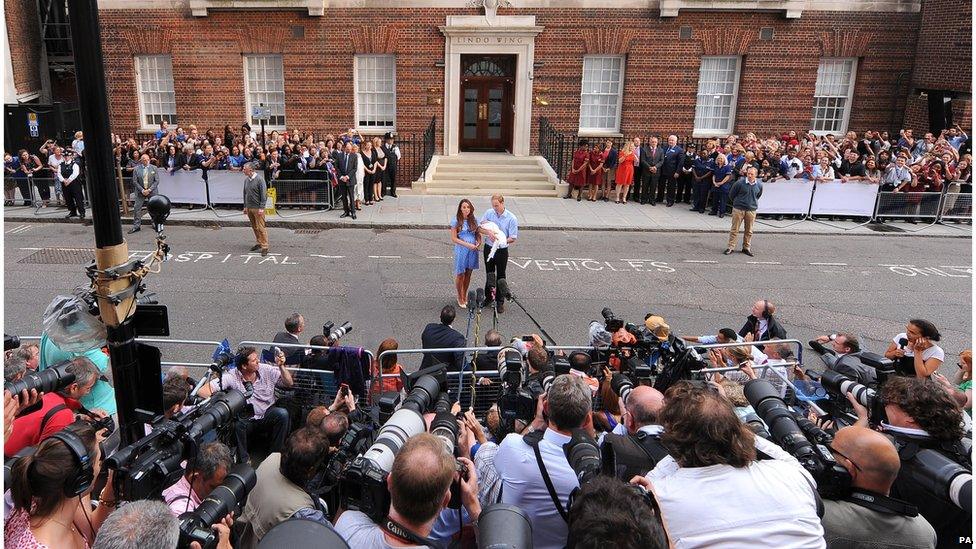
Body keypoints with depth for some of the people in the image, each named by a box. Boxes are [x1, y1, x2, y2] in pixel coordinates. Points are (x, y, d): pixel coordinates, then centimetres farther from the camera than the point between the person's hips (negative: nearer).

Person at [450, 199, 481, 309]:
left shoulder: (474, 220, 2)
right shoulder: (456, 221, -10)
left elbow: (478, 233, 12)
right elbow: (454, 238, -11)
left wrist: (479, 242, -9)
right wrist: (467, 245, -19)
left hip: (473, 250, 4)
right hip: (461, 250, -4)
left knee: (468, 274, 13)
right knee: (460, 274, 4)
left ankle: (465, 296, 31)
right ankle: (460, 298, 21)